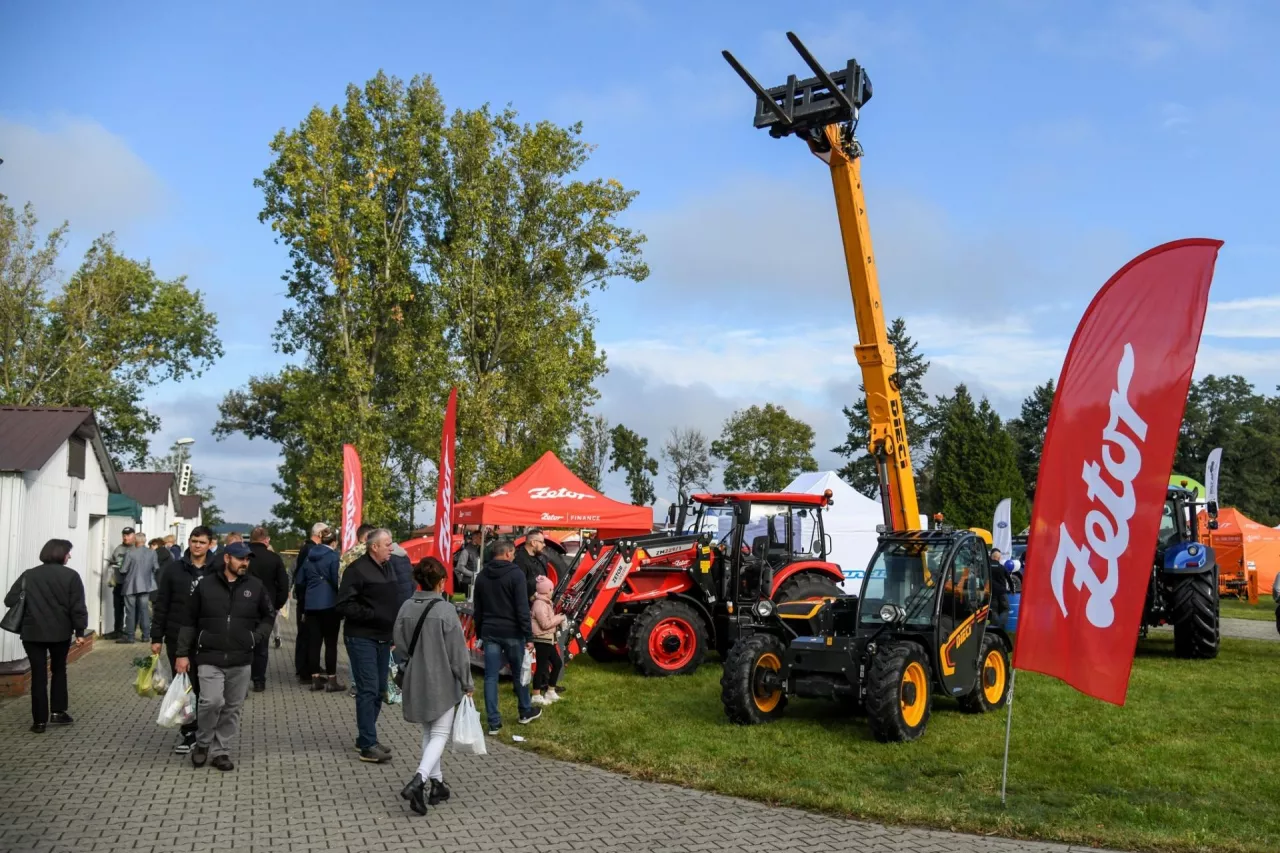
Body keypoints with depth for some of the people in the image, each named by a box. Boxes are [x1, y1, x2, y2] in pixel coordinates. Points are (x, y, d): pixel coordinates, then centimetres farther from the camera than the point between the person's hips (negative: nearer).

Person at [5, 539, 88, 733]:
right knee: (59, 670, 18)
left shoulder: (28, 575, 2)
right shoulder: (71, 576, -5)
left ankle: (40, 721, 5)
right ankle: (58, 712, 15)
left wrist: (28, 606, 16)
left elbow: (10, 601, -2)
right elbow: (77, 606, -8)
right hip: (60, 632, -1)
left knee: (38, 675, 4)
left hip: (32, 632, 1)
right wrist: (80, 630, -2)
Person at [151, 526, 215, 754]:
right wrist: (156, 637, 2)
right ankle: (189, 731, 17)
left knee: (200, 686, 1)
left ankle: (189, 732, 12)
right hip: (177, 637, 1)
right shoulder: (175, 570, 3)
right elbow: (161, 605, 6)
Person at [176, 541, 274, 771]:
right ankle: (203, 743, 10)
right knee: (211, 702, -15)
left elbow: (269, 616, 18)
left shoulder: (255, 586, 4)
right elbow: (190, 621, 6)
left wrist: (258, 636, 4)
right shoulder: (206, 584, 0)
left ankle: (220, 751, 21)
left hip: (241, 660, 2)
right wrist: (183, 653, 3)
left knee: (232, 708, 7)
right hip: (210, 657, -2)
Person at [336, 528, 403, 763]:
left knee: (379, 690, 12)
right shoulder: (357, 569, -12)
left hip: (383, 638, 8)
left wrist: (395, 631, 15)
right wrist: (372, 615, -22)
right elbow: (344, 605, -17)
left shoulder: (388, 568, 14)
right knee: (368, 689, -9)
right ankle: (368, 746, -6)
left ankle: (366, 738, 24)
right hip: (362, 638, -8)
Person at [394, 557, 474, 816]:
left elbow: (399, 642, 5)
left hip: (415, 681, 5)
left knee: (428, 732, 19)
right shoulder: (445, 610, -17)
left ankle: (437, 783, 23)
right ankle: (418, 781, -14)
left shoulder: (406, 608, -4)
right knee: (440, 734, 3)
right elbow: (458, 651, -12)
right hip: (442, 682, -5)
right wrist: (467, 683, -2)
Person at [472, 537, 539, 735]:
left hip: (490, 632, 4)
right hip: (512, 632, -4)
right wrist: (529, 636, -13)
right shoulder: (515, 574, -12)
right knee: (519, 673, 14)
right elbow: (522, 609, -16)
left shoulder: (482, 576, 7)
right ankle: (525, 712, 29)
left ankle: (494, 722, 4)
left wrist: (479, 633, 22)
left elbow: (478, 609, 14)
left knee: (491, 677, 4)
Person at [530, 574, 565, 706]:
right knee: (541, 667, -5)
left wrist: (558, 618, 4)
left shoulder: (545, 603, 13)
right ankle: (536, 696, 3)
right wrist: (559, 618, -14)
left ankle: (550, 692, 23)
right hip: (542, 640, -11)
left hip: (548, 639, 11)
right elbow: (545, 624, -23)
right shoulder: (540, 604, -19)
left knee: (557, 663, 15)